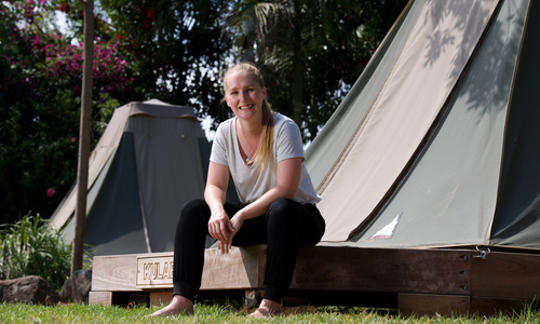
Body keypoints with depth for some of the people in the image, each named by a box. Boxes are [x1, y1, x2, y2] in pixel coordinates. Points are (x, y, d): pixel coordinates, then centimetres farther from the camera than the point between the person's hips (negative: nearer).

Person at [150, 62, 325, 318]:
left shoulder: (284, 129, -18)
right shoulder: (226, 132, -3)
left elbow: (285, 190, -25)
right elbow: (214, 186, -4)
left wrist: (241, 216, -32)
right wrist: (218, 210, -28)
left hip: (300, 219, -5)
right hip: (253, 222, 5)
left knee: (281, 209, -40)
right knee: (193, 210, -15)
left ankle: (271, 304, -35)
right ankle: (182, 301, -21)